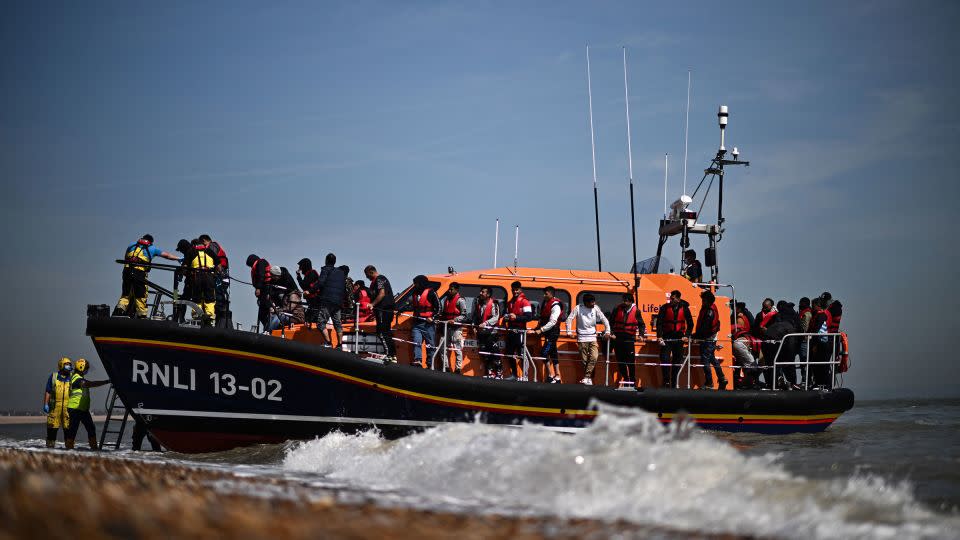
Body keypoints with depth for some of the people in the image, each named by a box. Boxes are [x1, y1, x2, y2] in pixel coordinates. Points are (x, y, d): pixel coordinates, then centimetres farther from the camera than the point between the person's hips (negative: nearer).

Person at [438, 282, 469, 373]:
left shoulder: (460, 300, -6)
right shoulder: (446, 299, 15)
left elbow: (464, 315, -10)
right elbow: (443, 312, 23)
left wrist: (454, 320, -21)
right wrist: (441, 319, 5)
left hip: (456, 327, -8)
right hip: (447, 327, 8)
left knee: (457, 349, -5)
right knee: (444, 346, 9)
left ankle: (458, 368, -4)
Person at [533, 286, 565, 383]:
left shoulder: (556, 306, -15)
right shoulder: (545, 303, 12)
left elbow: (552, 322, -20)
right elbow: (542, 317, 20)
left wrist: (541, 330, -23)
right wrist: (538, 326, 5)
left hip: (553, 332, -9)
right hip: (548, 333, 9)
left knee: (544, 352, -15)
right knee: (553, 354, 11)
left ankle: (550, 375, -9)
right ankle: (557, 376, 16)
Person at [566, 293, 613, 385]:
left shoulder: (595, 308, 0)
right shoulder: (578, 308, -6)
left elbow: (604, 319, 4)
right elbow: (569, 319, -3)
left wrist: (608, 332, 0)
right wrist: (569, 332, -8)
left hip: (593, 338, 2)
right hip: (582, 338, -1)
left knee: (594, 358, -14)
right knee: (584, 360, 1)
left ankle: (586, 378, -10)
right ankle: (588, 378, 11)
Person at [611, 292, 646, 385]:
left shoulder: (636, 311, 2)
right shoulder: (617, 309, 5)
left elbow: (641, 324, 8)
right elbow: (611, 322, 10)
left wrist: (641, 335, -5)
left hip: (630, 339, -2)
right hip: (618, 338, 3)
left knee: (630, 361, -6)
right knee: (620, 360, 6)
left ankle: (632, 379, 4)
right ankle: (625, 378, 17)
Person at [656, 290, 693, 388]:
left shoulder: (684, 308, 2)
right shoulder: (665, 308, -2)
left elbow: (690, 323, 8)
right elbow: (659, 322, -6)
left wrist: (687, 336, -4)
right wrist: (659, 336, -17)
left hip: (679, 337, 1)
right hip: (667, 337, -1)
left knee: (677, 361, 5)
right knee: (664, 360, -10)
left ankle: (673, 383, 13)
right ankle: (666, 382, -4)